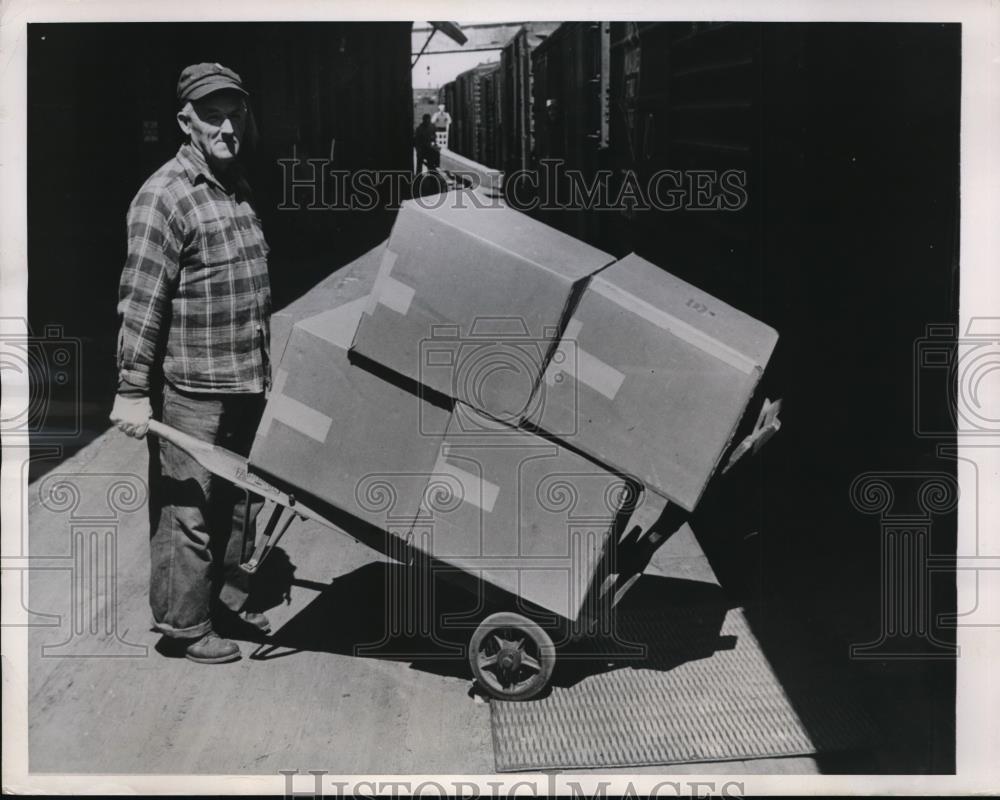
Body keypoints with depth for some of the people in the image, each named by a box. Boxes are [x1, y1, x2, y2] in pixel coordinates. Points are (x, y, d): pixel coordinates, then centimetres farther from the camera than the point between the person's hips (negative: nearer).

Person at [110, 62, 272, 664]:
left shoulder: (239, 187, 13)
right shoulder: (165, 195, -14)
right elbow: (140, 300, -18)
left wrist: (265, 366, 26)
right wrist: (132, 391, -20)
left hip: (246, 386, 9)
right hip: (189, 389, -8)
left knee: (239, 498, 17)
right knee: (187, 508, -1)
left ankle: (227, 595, 33)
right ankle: (184, 624, 12)